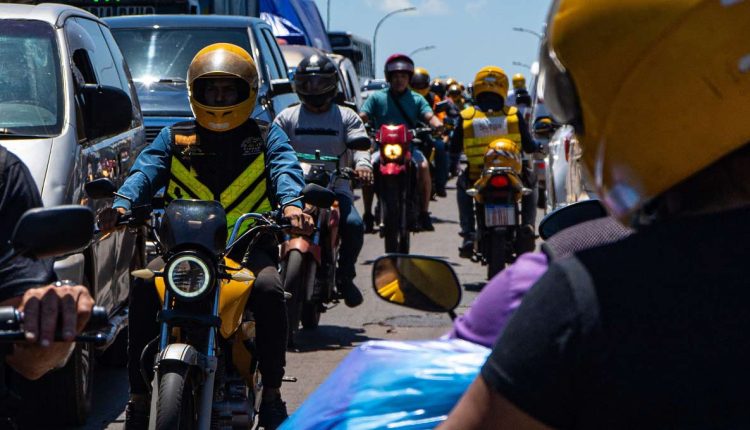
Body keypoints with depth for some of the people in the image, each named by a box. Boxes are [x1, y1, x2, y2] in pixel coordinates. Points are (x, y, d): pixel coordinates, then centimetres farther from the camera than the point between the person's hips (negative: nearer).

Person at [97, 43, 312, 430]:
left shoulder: (266, 136, 15)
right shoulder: (174, 137, 17)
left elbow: (285, 170, -4)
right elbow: (146, 171, 1)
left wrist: (291, 203, -29)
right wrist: (121, 204, -22)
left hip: (249, 245, -1)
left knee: (269, 290, -33)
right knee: (143, 289, -26)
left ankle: (271, 395, -19)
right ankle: (138, 398, -18)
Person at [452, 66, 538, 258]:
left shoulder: (465, 116, -1)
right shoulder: (514, 114, -1)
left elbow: (454, 148, 7)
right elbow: (529, 147, 3)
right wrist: (538, 146, 27)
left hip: (477, 178, 0)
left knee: (462, 186, 34)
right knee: (530, 180, 33)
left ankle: (468, 234, 19)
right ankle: (528, 224, 15)